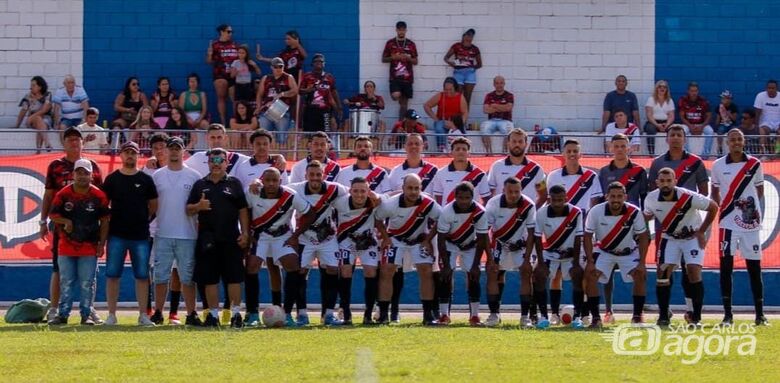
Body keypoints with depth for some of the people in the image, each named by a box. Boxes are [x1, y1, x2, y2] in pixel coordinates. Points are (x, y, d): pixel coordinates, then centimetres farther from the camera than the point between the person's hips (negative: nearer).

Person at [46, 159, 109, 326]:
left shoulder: (98, 196, -4)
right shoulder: (63, 194, -3)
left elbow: (104, 221, 1)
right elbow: (53, 214, 4)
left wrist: (102, 243, -2)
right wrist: (65, 221, -17)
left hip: (89, 247, -1)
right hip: (66, 245, 1)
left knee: (87, 283, 1)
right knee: (66, 282, 5)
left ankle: (86, 315, 7)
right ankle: (63, 314, 10)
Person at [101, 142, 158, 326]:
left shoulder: (146, 180, 6)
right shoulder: (112, 179, 4)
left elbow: (154, 206, 12)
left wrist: (144, 220, 6)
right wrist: (104, 231, 2)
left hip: (141, 236, 1)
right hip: (117, 235, -1)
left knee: (142, 275, 2)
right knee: (112, 275, -1)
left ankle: (143, 315, 7)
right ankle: (112, 315, 3)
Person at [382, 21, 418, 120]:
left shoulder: (411, 44, 8)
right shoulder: (390, 43, 5)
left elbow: (415, 61, 10)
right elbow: (384, 59, 9)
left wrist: (408, 58, -10)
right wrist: (393, 57, -9)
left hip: (407, 77, 2)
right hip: (394, 77, -2)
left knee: (404, 102, 3)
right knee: (395, 96, -25)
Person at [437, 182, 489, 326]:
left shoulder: (480, 213, -28)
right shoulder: (446, 212, -31)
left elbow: (481, 240, -18)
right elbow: (441, 239, -22)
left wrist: (475, 265, -18)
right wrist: (445, 265, -23)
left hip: (471, 245, 1)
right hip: (450, 245, -1)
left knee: (473, 277, -8)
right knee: (445, 277, -13)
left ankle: (474, 316, -2)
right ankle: (444, 315, -8)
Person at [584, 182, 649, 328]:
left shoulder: (634, 212, -24)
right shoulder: (596, 212, -25)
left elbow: (643, 237, -12)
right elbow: (588, 236, -14)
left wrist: (642, 263, -18)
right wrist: (590, 261, -20)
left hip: (629, 251, 0)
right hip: (603, 251, 0)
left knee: (640, 276, -19)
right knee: (590, 276, -20)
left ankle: (637, 316, -4)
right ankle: (595, 318, -12)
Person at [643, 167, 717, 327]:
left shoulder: (688, 197, -30)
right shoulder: (652, 199, -17)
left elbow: (713, 207, -16)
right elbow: (646, 217, 4)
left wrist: (701, 231, -13)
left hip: (692, 237, -3)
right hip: (669, 237, 3)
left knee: (694, 272, -16)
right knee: (662, 273, -8)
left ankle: (696, 317, -9)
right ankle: (663, 316, 2)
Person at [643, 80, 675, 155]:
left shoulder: (670, 101, 13)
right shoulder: (651, 99, 3)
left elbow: (671, 116, 4)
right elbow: (649, 115, -7)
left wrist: (667, 124, -18)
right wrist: (657, 125, -22)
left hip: (665, 123, 2)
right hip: (653, 122, -2)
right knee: (650, 129, -37)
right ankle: (651, 153, -39)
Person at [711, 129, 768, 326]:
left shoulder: (754, 164, 3)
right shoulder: (718, 166, 3)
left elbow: (759, 190, 11)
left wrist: (756, 210, -5)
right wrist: (721, 209, 0)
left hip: (750, 222, 0)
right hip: (728, 222, 0)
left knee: (754, 267, 3)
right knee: (726, 266, -2)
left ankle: (760, 313, 7)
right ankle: (728, 314, 3)